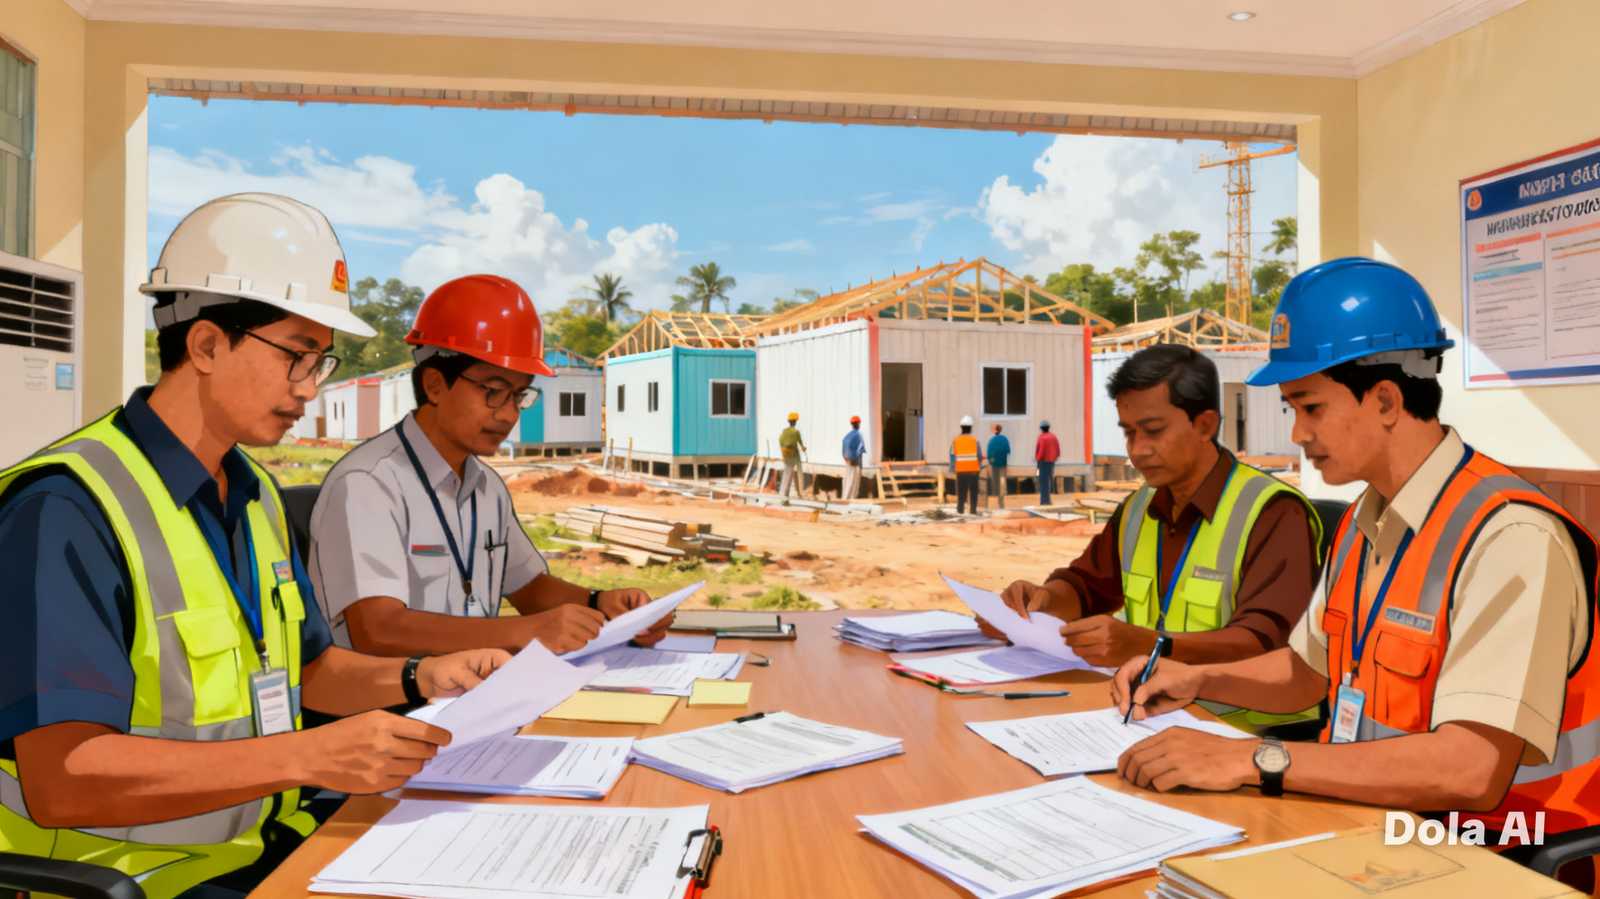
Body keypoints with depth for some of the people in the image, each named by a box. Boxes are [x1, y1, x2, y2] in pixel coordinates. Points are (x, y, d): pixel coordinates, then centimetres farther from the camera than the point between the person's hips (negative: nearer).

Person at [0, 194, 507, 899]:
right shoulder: (65, 509, -18)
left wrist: (419, 679, 0)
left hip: (267, 841, 8)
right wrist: (307, 757, -31)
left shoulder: (255, 493, 10)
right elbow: (60, 778, -25)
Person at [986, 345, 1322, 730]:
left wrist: (1150, 644, -37)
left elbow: (1265, 640, -22)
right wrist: (1044, 597, -1)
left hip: (1244, 730, -7)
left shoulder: (1274, 513, -11)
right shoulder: (1138, 509, 14)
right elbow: (1085, 586, 23)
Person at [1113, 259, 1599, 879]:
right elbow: (1307, 671, 20)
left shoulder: (1511, 539, -21)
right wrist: (1197, 681, 3)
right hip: (1362, 825, 7)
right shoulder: (1365, 521, 8)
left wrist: (1252, 760, -30)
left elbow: (1473, 770, -30)